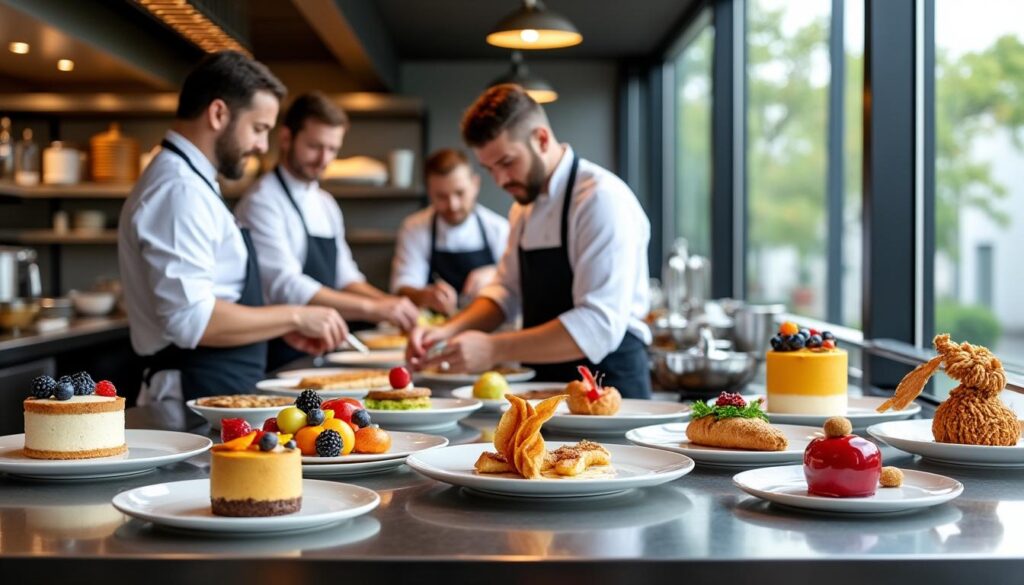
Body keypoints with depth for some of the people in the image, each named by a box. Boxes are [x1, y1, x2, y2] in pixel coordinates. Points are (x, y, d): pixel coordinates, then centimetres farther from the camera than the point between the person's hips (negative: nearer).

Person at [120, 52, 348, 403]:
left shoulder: (190, 183, 16)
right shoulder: (179, 190, -16)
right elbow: (192, 319, -24)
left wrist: (284, 327, 13)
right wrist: (293, 317, -15)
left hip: (218, 393, 10)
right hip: (195, 399, -10)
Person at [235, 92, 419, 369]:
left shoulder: (326, 205, 14)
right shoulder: (262, 202, -12)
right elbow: (287, 287, -22)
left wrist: (389, 304, -2)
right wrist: (372, 309, -25)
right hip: (280, 356, -7)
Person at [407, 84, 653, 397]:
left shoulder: (602, 199, -15)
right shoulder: (525, 205, 12)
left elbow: (599, 326, -23)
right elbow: (508, 290, 21)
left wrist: (493, 349, -27)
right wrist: (449, 331, 2)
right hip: (544, 384, 8)